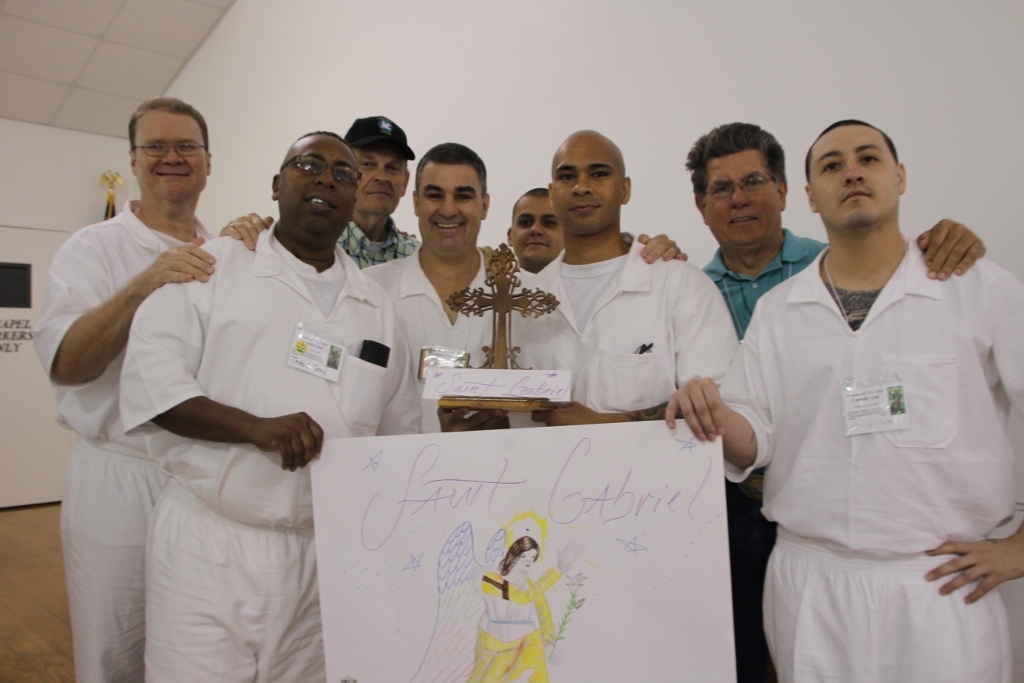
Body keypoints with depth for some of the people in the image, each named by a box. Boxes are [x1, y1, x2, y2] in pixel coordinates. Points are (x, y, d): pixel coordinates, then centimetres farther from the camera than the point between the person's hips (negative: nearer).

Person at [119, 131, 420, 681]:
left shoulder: (378, 308, 11)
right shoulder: (212, 267, 3)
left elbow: (399, 437, 15)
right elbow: (149, 377, -6)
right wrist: (255, 427, -20)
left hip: (329, 559, 3)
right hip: (208, 547, -2)